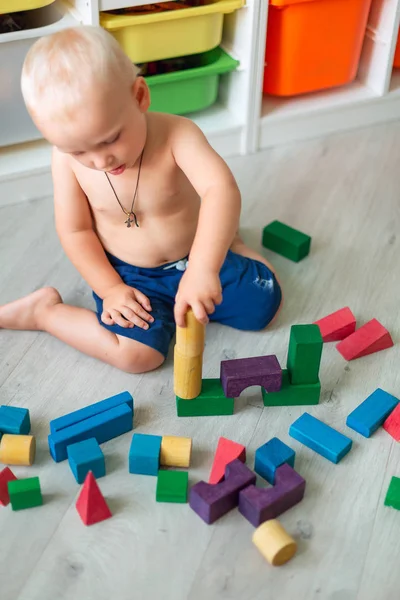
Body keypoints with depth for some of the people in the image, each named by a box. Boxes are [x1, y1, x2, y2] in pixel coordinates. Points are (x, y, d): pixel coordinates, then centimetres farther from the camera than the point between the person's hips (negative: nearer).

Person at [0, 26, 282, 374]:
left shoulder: (176, 134, -27)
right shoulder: (68, 158, -20)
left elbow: (222, 190, -43)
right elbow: (74, 231, -8)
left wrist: (203, 268, -56)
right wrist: (110, 289, -15)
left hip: (196, 259, 1)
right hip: (130, 275, -1)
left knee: (264, 305, 0)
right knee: (137, 354, -22)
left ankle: (226, 239, 27)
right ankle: (44, 310, 1)